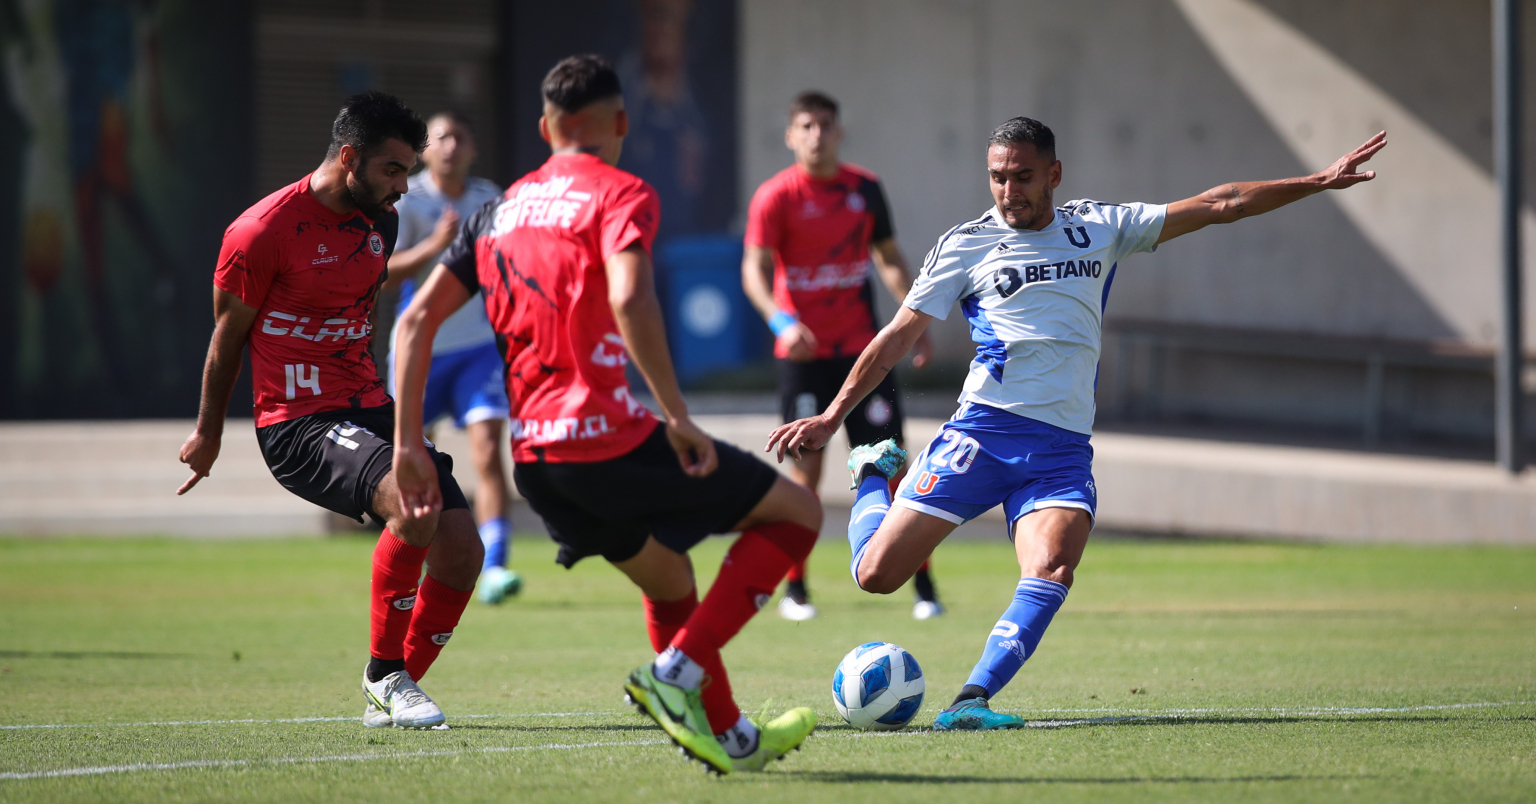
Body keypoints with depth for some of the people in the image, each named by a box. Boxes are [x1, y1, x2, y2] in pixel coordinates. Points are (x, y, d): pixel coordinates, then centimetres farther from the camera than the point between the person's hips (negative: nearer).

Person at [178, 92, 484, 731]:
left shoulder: (380, 223, 11)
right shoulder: (264, 231, -11)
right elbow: (228, 335, 2)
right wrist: (209, 432, 12)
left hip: (369, 410, 8)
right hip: (297, 425, -8)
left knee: (461, 548, -7)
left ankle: (393, 692, 11)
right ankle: (384, 672, -17)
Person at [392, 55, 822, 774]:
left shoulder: (500, 210, 17)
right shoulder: (621, 195, -4)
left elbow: (416, 321, 12)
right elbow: (628, 299, -23)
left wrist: (409, 444, 11)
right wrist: (677, 416, -21)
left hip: (532, 457, 8)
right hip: (605, 437, -8)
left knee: (669, 582, 28)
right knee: (796, 511, 4)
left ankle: (727, 737, 29)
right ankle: (677, 673, -7)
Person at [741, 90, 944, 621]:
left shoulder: (865, 189, 7)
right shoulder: (775, 197, -6)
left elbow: (889, 259, 16)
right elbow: (754, 269, -13)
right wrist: (782, 321, -30)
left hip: (862, 347, 3)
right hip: (802, 351, -3)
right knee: (806, 469, -2)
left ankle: (923, 585, 2)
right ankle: (795, 590, 10)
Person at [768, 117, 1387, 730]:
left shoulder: (1099, 229, 14)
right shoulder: (965, 245, 7)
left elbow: (1217, 205, 17)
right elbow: (897, 338, 10)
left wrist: (1319, 182, 14)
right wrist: (831, 417, 4)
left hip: (1063, 447, 1)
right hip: (983, 430, -1)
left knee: (1053, 569, -27)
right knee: (877, 574, -5)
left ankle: (971, 701, -29)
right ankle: (875, 476, 28)